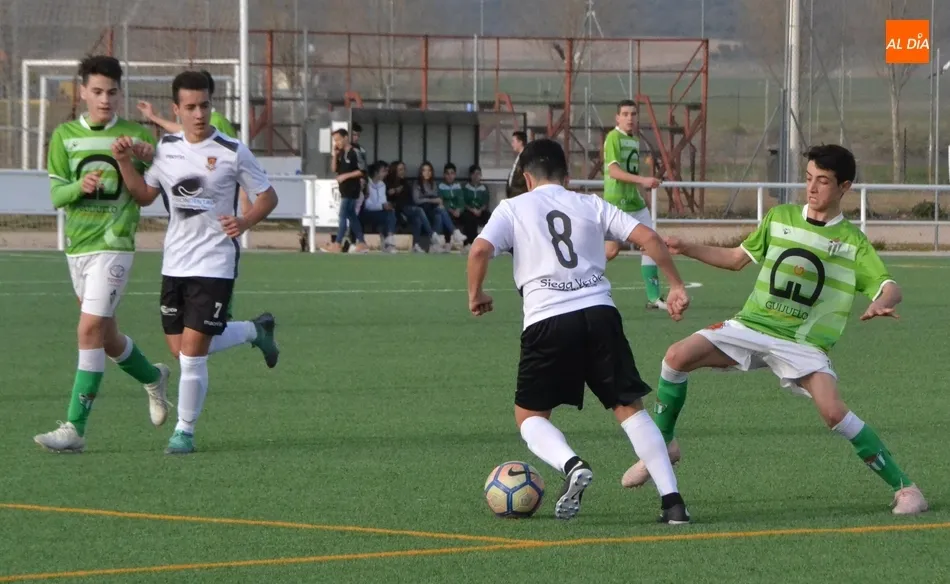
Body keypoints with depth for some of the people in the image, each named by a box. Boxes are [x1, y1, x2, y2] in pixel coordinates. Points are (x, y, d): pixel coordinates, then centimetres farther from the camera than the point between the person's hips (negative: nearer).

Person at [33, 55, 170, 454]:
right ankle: (153, 379, 43)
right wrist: (80, 186, -18)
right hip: (76, 246, 4)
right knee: (107, 337, 14)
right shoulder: (65, 136, 7)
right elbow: (56, 195, 4)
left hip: (114, 245, -4)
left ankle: (75, 428, -16)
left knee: (90, 330, -15)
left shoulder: (136, 135, 1)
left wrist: (147, 158, -17)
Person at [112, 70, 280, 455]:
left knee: (192, 349, -10)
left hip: (214, 263, -6)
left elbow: (267, 196, -3)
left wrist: (244, 222, -21)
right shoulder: (166, 148, 5)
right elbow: (145, 195, 15)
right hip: (174, 262, 6)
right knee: (181, 349, 11)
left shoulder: (232, 153, -10)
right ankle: (255, 331, 35)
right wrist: (124, 163, 0)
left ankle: (184, 431, 7)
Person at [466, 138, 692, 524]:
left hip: (547, 319, -2)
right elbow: (648, 237, 8)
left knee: (529, 415, 13)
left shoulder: (513, 208, 12)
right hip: (600, 313, 2)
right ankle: (672, 500, 0)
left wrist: (475, 294, 11)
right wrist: (676, 286, 16)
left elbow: (480, 250, -5)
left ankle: (572, 465, -18)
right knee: (630, 407, 11)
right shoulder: (591, 206, 18)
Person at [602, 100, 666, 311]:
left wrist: (646, 182, 12)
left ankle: (654, 297, 2)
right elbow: (614, 171, -22)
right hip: (616, 201, -8)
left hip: (634, 201, 8)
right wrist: (642, 180, -30)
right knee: (612, 250, -8)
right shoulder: (613, 138, -11)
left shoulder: (635, 140, 15)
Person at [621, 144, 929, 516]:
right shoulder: (780, 218, 9)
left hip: (803, 343, -3)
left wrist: (881, 302, -33)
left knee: (833, 412, -25)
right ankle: (663, 443, 6)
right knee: (678, 356, -16)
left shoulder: (852, 241, -1)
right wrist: (688, 249, 6)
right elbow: (738, 259, 19)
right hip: (751, 327, 4)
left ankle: (903, 487, -13)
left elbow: (890, 288, -9)